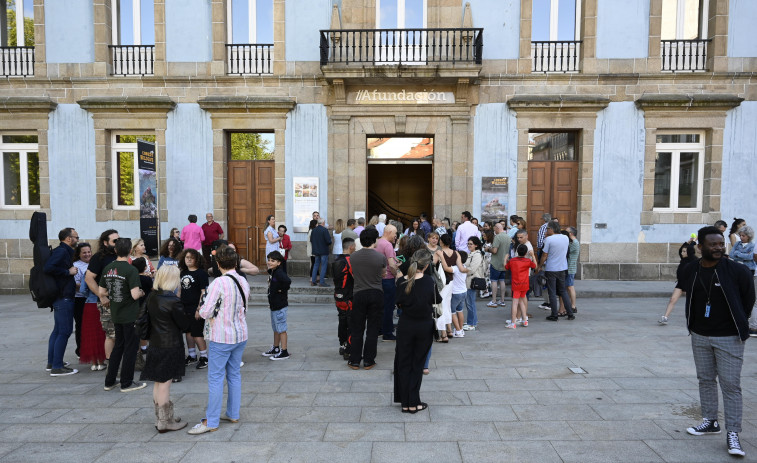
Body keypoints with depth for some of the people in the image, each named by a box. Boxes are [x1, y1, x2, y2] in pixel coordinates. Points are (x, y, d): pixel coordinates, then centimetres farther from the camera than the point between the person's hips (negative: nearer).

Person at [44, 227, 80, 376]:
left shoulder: (64, 251, 15)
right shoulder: (61, 251, -15)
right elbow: (48, 268, -28)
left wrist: (72, 283, 16)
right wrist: (68, 271, -19)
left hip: (60, 298, 11)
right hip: (64, 297, -11)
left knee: (58, 330, 17)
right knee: (65, 331, -6)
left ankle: (51, 363, 27)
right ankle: (57, 367, -1)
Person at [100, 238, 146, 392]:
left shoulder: (108, 268, 2)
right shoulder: (131, 270, -19)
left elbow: (102, 292, 9)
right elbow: (135, 295, -24)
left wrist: (106, 301, 28)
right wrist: (141, 292, -3)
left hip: (115, 314, 7)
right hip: (130, 315, -7)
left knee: (118, 346, 20)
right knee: (130, 348, 5)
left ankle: (109, 381, 26)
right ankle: (127, 383, 12)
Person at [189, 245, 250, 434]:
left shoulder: (219, 283, -19)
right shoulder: (243, 282, 2)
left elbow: (206, 312, -19)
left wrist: (200, 310, 2)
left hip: (221, 337, -7)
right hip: (241, 335, 7)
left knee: (215, 378, 3)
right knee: (234, 374, 16)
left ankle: (211, 421, 11)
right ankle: (233, 414, 27)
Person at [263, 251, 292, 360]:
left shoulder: (279, 273, -21)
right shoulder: (271, 272, 9)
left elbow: (288, 281, -38)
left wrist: (281, 290, -23)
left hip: (280, 306, -10)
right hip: (274, 305, 10)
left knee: (281, 329, -1)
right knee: (276, 328, 21)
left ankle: (284, 352, 7)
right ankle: (275, 348, 35)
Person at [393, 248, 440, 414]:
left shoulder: (402, 281, -11)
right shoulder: (428, 281, -15)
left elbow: (399, 303, -1)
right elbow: (437, 300, -1)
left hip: (405, 326, 1)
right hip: (424, 327, -1)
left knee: (404, 363, 13)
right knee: (417, 364, 12)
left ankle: (405, 403, 18)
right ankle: (414, 403, 14)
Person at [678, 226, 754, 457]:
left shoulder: (738, 271, -14)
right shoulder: (691, 271, -2)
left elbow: (749, 299, -2)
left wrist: (739, 323, 5)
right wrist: (693, 322, 11)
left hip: (728, 338, -4)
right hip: (700, 336, 5)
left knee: (730, 385, -2)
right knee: (705, 379, 15)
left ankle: (732, 434, 7)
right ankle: (710, 422, 30)